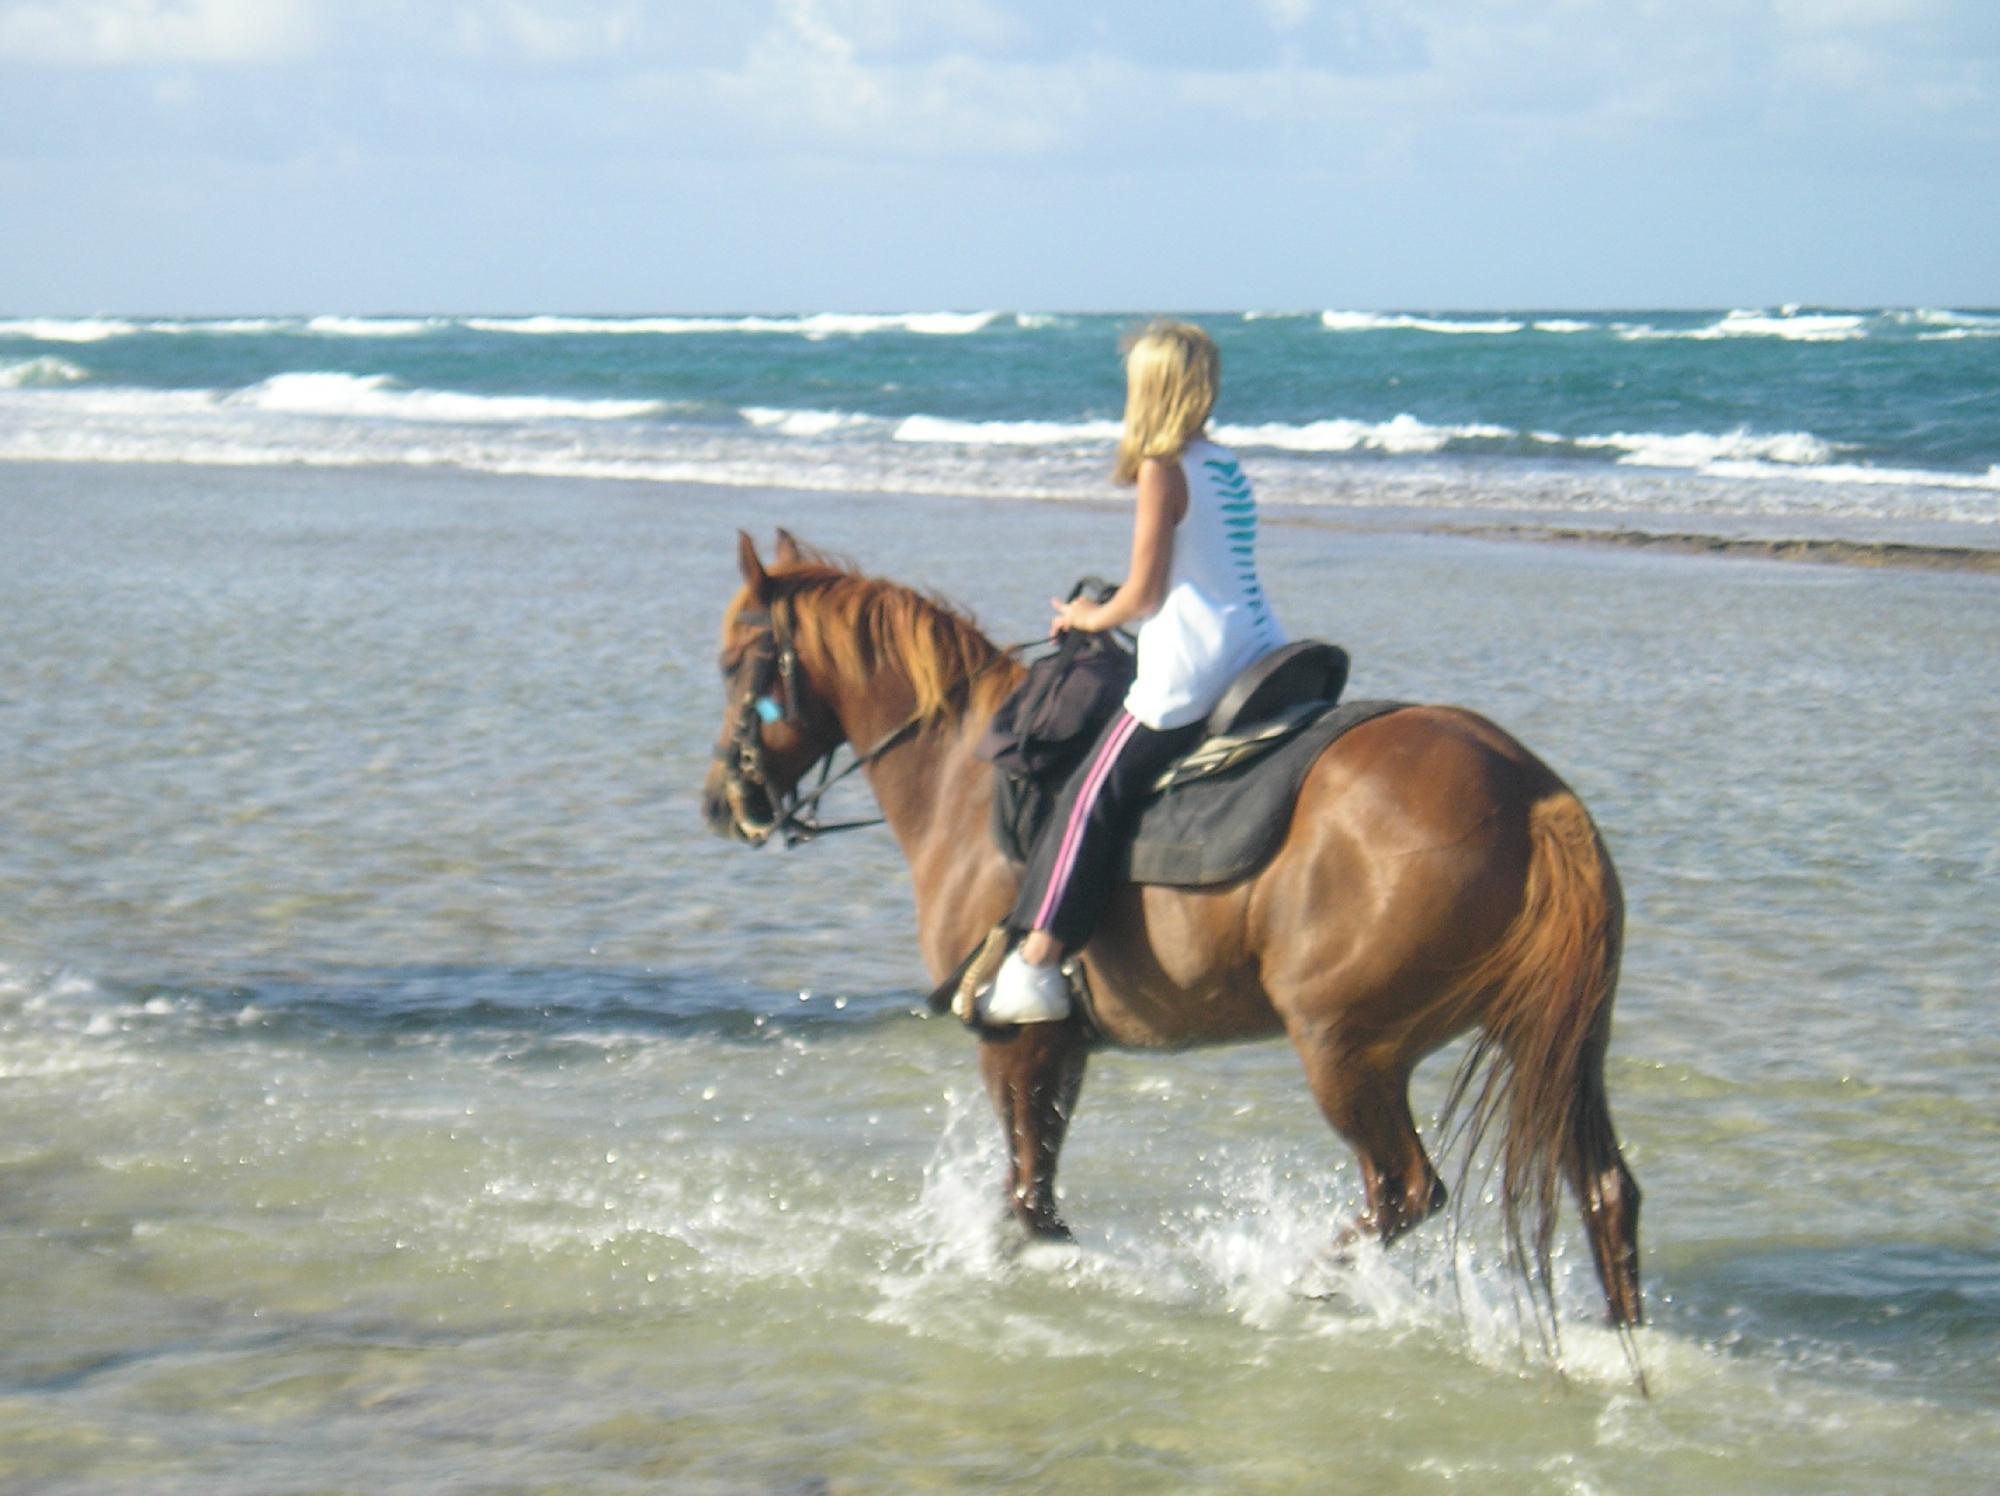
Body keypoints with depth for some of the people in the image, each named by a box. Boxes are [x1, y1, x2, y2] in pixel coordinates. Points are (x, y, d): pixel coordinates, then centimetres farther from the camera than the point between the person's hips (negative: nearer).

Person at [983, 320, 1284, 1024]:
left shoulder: (1161, 470, -7)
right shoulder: (1228, 470, 15)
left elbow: (1144, 594, -8)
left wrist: (1092, 617, 10)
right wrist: (1115, 609, 23)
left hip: (1189, 674, -8)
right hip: (1260, 659, 8)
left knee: (1091, 798, -7)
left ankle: (1035, 966, -15)